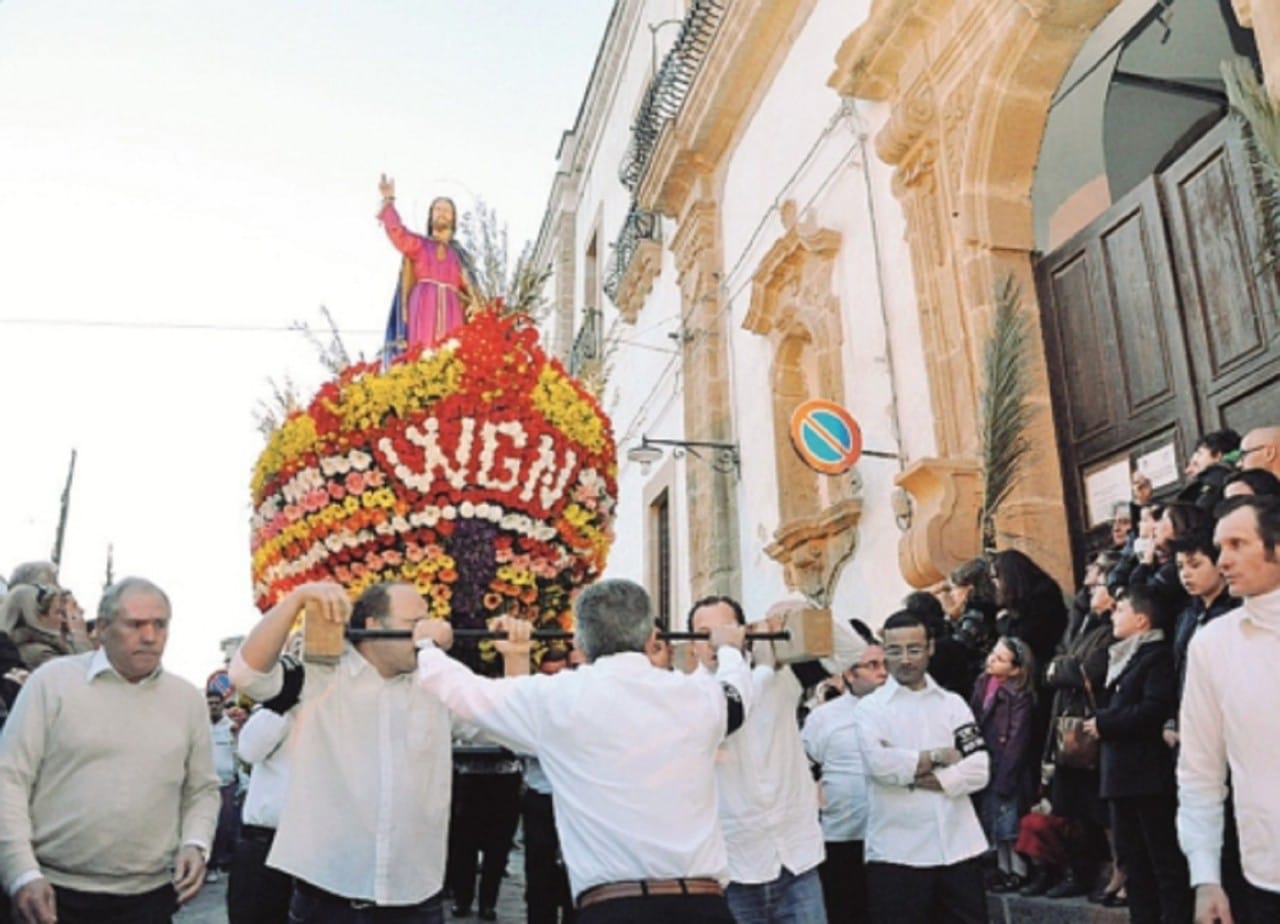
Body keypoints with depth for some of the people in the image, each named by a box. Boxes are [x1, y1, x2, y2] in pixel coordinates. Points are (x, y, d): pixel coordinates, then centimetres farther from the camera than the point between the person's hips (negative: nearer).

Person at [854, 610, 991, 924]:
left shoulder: (953, 704, 8)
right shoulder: (870, 708, -1)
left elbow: (978, 770, -3)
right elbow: (880, 763, -18)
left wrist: (913, 775, -12)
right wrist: (939, 757, -9)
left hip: (958, 847, 3)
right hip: (897, 851, -3)